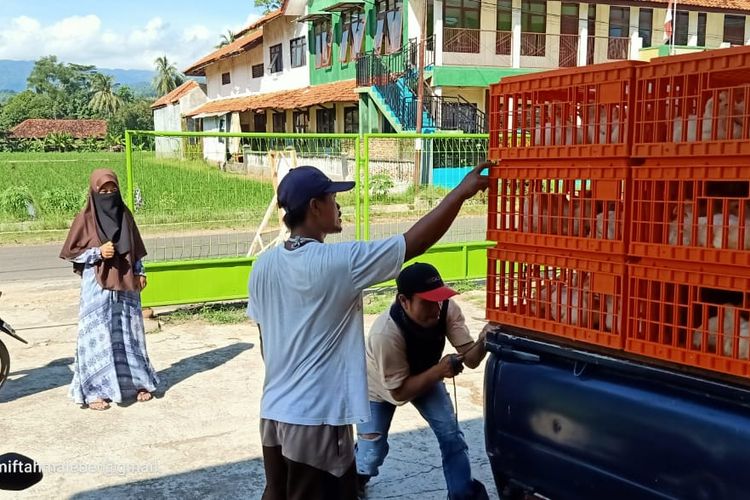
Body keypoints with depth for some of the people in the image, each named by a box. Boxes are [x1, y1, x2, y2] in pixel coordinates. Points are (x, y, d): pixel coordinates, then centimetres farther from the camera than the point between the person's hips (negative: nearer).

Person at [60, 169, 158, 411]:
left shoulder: (125, 215, 6)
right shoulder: (85, 219, -6)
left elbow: (136, 250, 14)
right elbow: (71, 253, -3)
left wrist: (140, 273, 4)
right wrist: (98, 252, -16)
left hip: (125, 285, 4)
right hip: (97, 287, -4)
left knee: (128, 333, 11)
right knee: (97, 336, -2)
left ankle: (135, 381, 22)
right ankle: (95, 390, 5)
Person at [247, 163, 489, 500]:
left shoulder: (263, 266, 2)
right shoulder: (338, 261, -18)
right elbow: (415, 243, -14)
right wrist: (461, 192, -5)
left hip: (273, 412, 7)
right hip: (317, 420, -7)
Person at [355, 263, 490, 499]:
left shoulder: (448, 309, -30)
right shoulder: (385, 334, -43)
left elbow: (470, 359, -30)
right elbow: (398, 392, -33)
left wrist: (482, 343, -52)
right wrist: (438, 371, -44)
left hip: (423, 376, 4)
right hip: (381, 388, -4)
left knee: (451, 433, -8)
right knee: (372, 452, -3)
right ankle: (357, 477, 34)